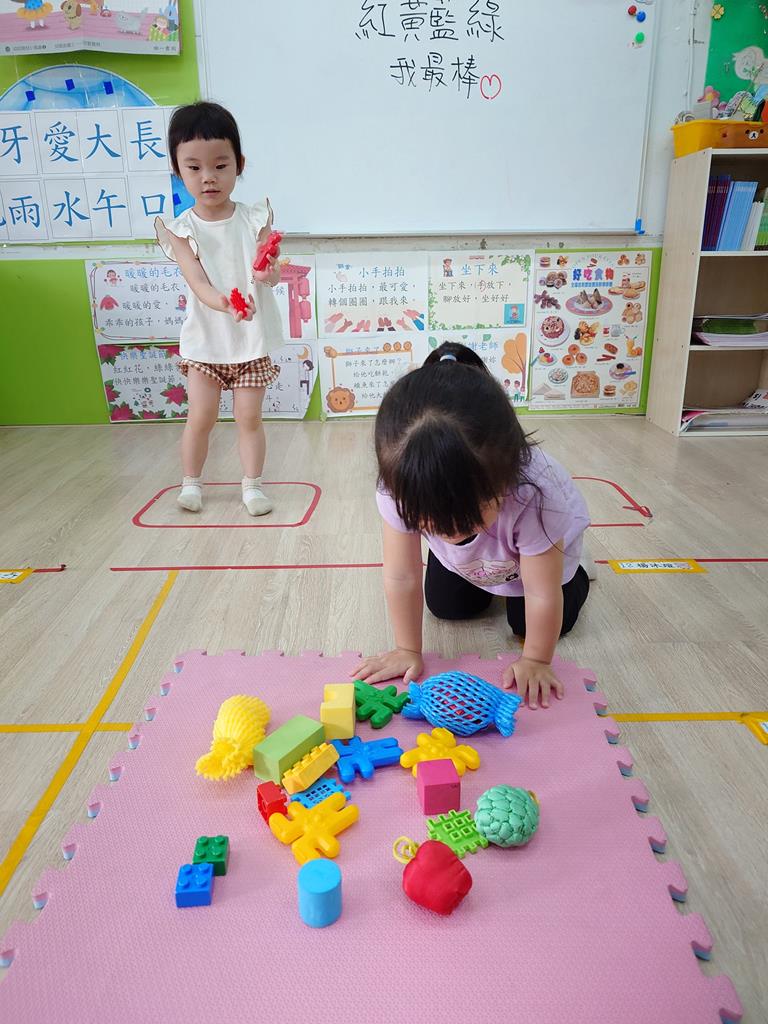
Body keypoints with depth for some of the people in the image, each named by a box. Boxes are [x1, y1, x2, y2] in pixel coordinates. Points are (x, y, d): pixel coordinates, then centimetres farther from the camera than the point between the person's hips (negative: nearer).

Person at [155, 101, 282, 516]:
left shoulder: (255, 219, -6)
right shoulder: (181, 229, -9)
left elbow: (270, 274, -11)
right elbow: (198, 282, -20)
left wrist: (268, 272, -36)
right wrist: (223, 303, -42)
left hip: (252, 337, 0)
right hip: (205, 338, 0)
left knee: (249, 416, 4)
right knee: (200, 416, 3)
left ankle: (252, 485, 18)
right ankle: (191, 481, 23)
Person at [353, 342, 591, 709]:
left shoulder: (535, 497, -49)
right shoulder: (402, 485, -41)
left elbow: (542, 595, -33)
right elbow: (400, 577, -28)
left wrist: (535, 660, -22)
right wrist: (408, 651, -21)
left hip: (548, 541, -2)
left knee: (526, 621, 0)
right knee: (447, 607, 6)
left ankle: (574, 572, 28)